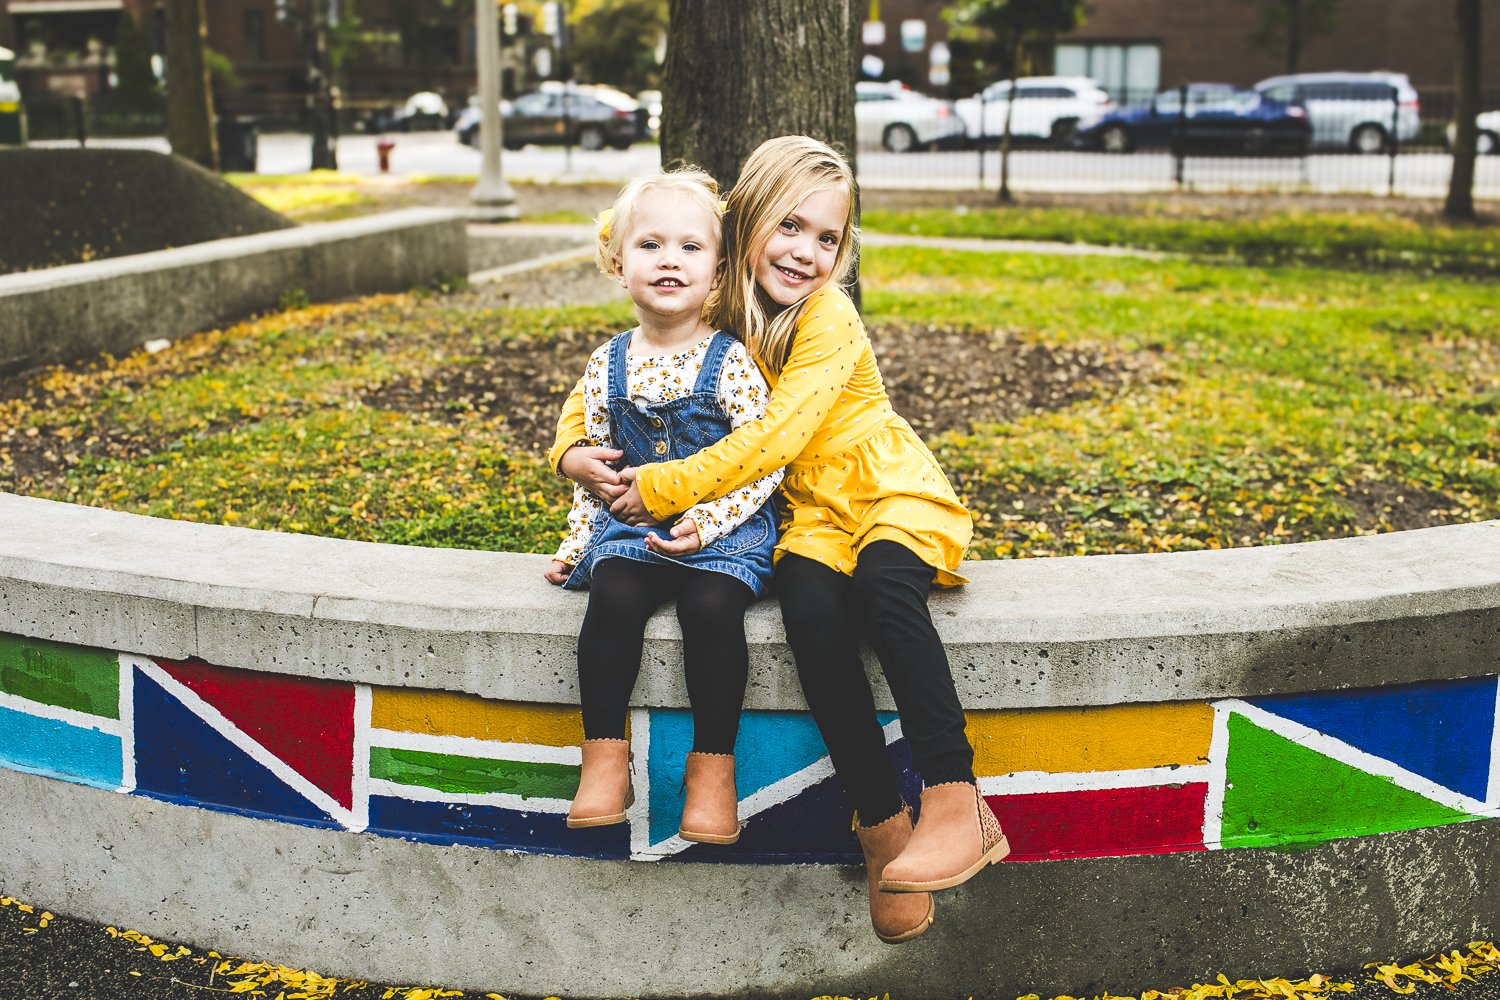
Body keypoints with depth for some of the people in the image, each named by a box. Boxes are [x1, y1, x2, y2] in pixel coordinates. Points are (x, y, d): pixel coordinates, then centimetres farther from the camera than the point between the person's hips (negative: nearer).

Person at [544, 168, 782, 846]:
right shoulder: (607, 367, 8)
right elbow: (592, 466, 16)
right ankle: (604, 755, -15)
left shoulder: (731, 363, -5)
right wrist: (574, 545, 10)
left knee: (712, 606, -30)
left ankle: (712, 763, -15)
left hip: (726, 529, -3)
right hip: (629, 527, 3)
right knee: (613, 596, -27)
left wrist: (705, 521, -19)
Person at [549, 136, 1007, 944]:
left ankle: (958, 803, -31)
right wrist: (570, 450, -10)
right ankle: (882, 828, -21)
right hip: (813, 517, 3)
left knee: (881, 584, -37)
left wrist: (662, 487, -24)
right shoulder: (718, 315, 2)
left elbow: (774, 437, -25)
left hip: (895, 498, -3)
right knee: (812, 613, -30)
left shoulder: (829, 318, -14)